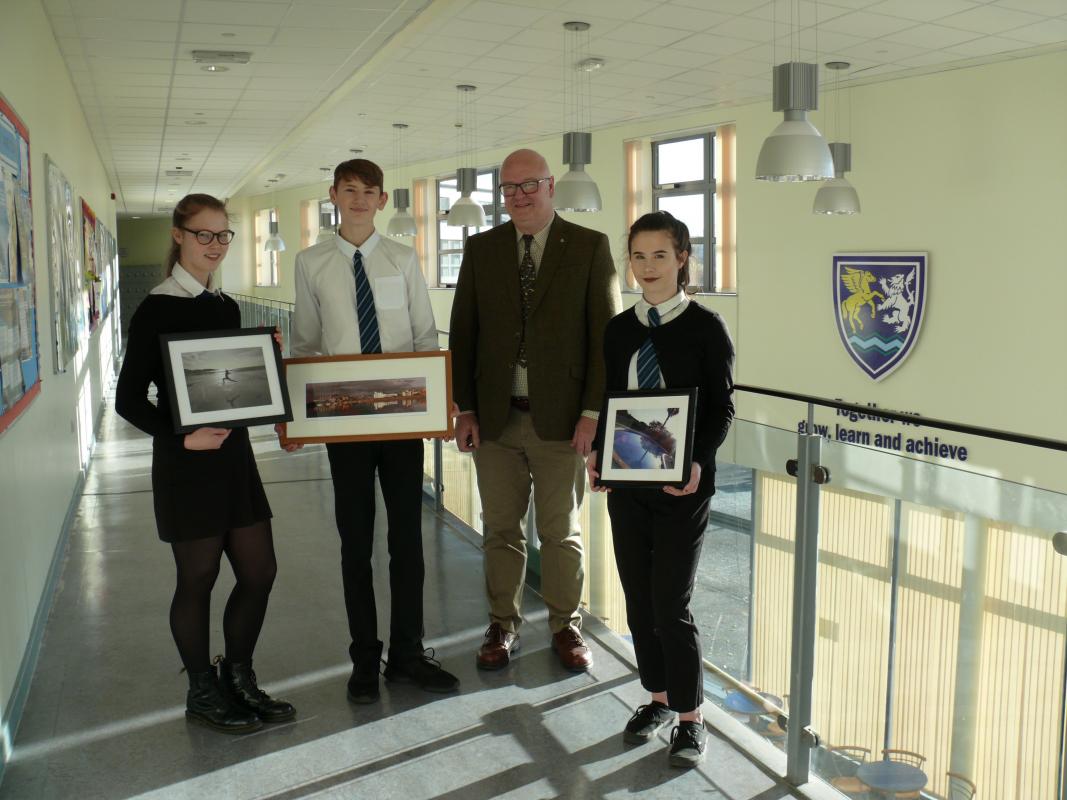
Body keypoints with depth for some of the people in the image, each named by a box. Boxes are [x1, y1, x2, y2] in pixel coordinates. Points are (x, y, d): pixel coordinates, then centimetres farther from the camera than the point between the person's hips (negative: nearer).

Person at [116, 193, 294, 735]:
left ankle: (238, 679, 28)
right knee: (198, 578, 6)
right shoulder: (157, 310, -9)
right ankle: (203, 693, 25)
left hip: (234, 453, 7)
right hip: (186, 462, -6)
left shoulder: (227, 307, 11)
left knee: (259, 572, 9)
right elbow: (130, 399, -10)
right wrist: (181, 436, -23)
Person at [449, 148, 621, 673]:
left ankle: (566, 626, 27)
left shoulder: (590, 247, -1)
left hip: (562, 418, -2)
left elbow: (607, 334, -4)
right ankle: (503, 626, 28)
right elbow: (462, 333, 7)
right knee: (500, 528, 12)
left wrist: (593, 412, -10)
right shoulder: (481, 249, 7)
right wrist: (464, 408, 0)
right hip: (494, 418, 3)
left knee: (561, 531, 10)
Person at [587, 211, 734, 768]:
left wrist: (697, 461, -20)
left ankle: (690, 719, 17)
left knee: (671, 605, -1)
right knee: (638, 600, 13)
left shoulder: (705, 327, -6)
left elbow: (721, 408, -6)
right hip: (626, 481, 5)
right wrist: (598, 452, -6)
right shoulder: (619, 330, 7)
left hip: (682, 486, -5)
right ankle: (658, 698, 31)